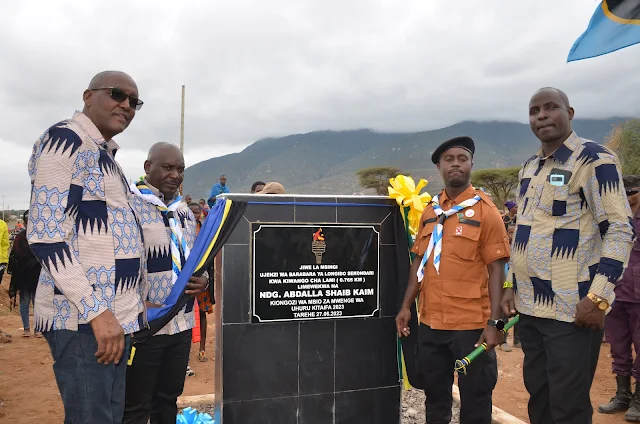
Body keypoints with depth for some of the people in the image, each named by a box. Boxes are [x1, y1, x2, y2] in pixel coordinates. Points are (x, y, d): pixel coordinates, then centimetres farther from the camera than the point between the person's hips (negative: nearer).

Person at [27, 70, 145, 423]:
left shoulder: (104, 155, 18)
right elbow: (45, 236, -17)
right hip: (82, 316, -9)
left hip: (114, 313, 9)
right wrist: (96, 310, -21)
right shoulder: (65, 139, -9)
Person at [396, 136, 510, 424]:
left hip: (472, 324, -4)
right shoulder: (429, 211, 8)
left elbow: (496, 269, -8)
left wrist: (494, 322, -14)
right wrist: (406, 306, 7)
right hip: (430, 323, 4)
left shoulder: (485, 210, -5)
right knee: (435, 396, 18)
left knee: (474, 401, 10)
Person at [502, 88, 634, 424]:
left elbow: (620, 229, -14)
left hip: (572, 309, -7)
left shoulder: (593, 159, -9)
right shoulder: (529, 168, 14)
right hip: (529, 307, 7)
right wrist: (513, 287, 15)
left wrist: (599, 298, -20)